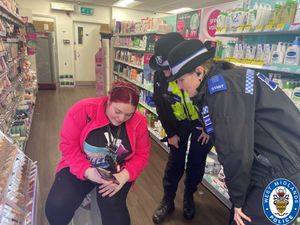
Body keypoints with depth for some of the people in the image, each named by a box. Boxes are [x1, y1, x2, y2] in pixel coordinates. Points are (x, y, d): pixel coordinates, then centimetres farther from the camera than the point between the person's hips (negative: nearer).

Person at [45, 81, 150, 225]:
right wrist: (87, 171, -27)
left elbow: (141, 155, -3)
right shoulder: (82, 110, -17)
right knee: (56, 207, -17)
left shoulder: (139, 123, -11)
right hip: (80, 169, 1)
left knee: (113, 207, -26)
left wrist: (125, 175, -22)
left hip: (117, 173, 0)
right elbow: (68, 145, -13)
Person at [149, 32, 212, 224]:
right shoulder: (160, 76, -22)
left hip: (203, 120, -1)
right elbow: (161, 106, -7)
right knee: (175, 161, 6)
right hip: (179, 121, 2)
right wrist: (170, 133, -4)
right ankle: (168, 201, 27)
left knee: (196, 162, 8)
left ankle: (189, 197, 34)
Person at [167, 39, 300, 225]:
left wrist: (237, 199, -12)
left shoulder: (221, 86, -23)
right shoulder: (228, 77, 8)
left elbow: (235, 150, -25)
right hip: (277, 166, 9)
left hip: (282, 174, -9)